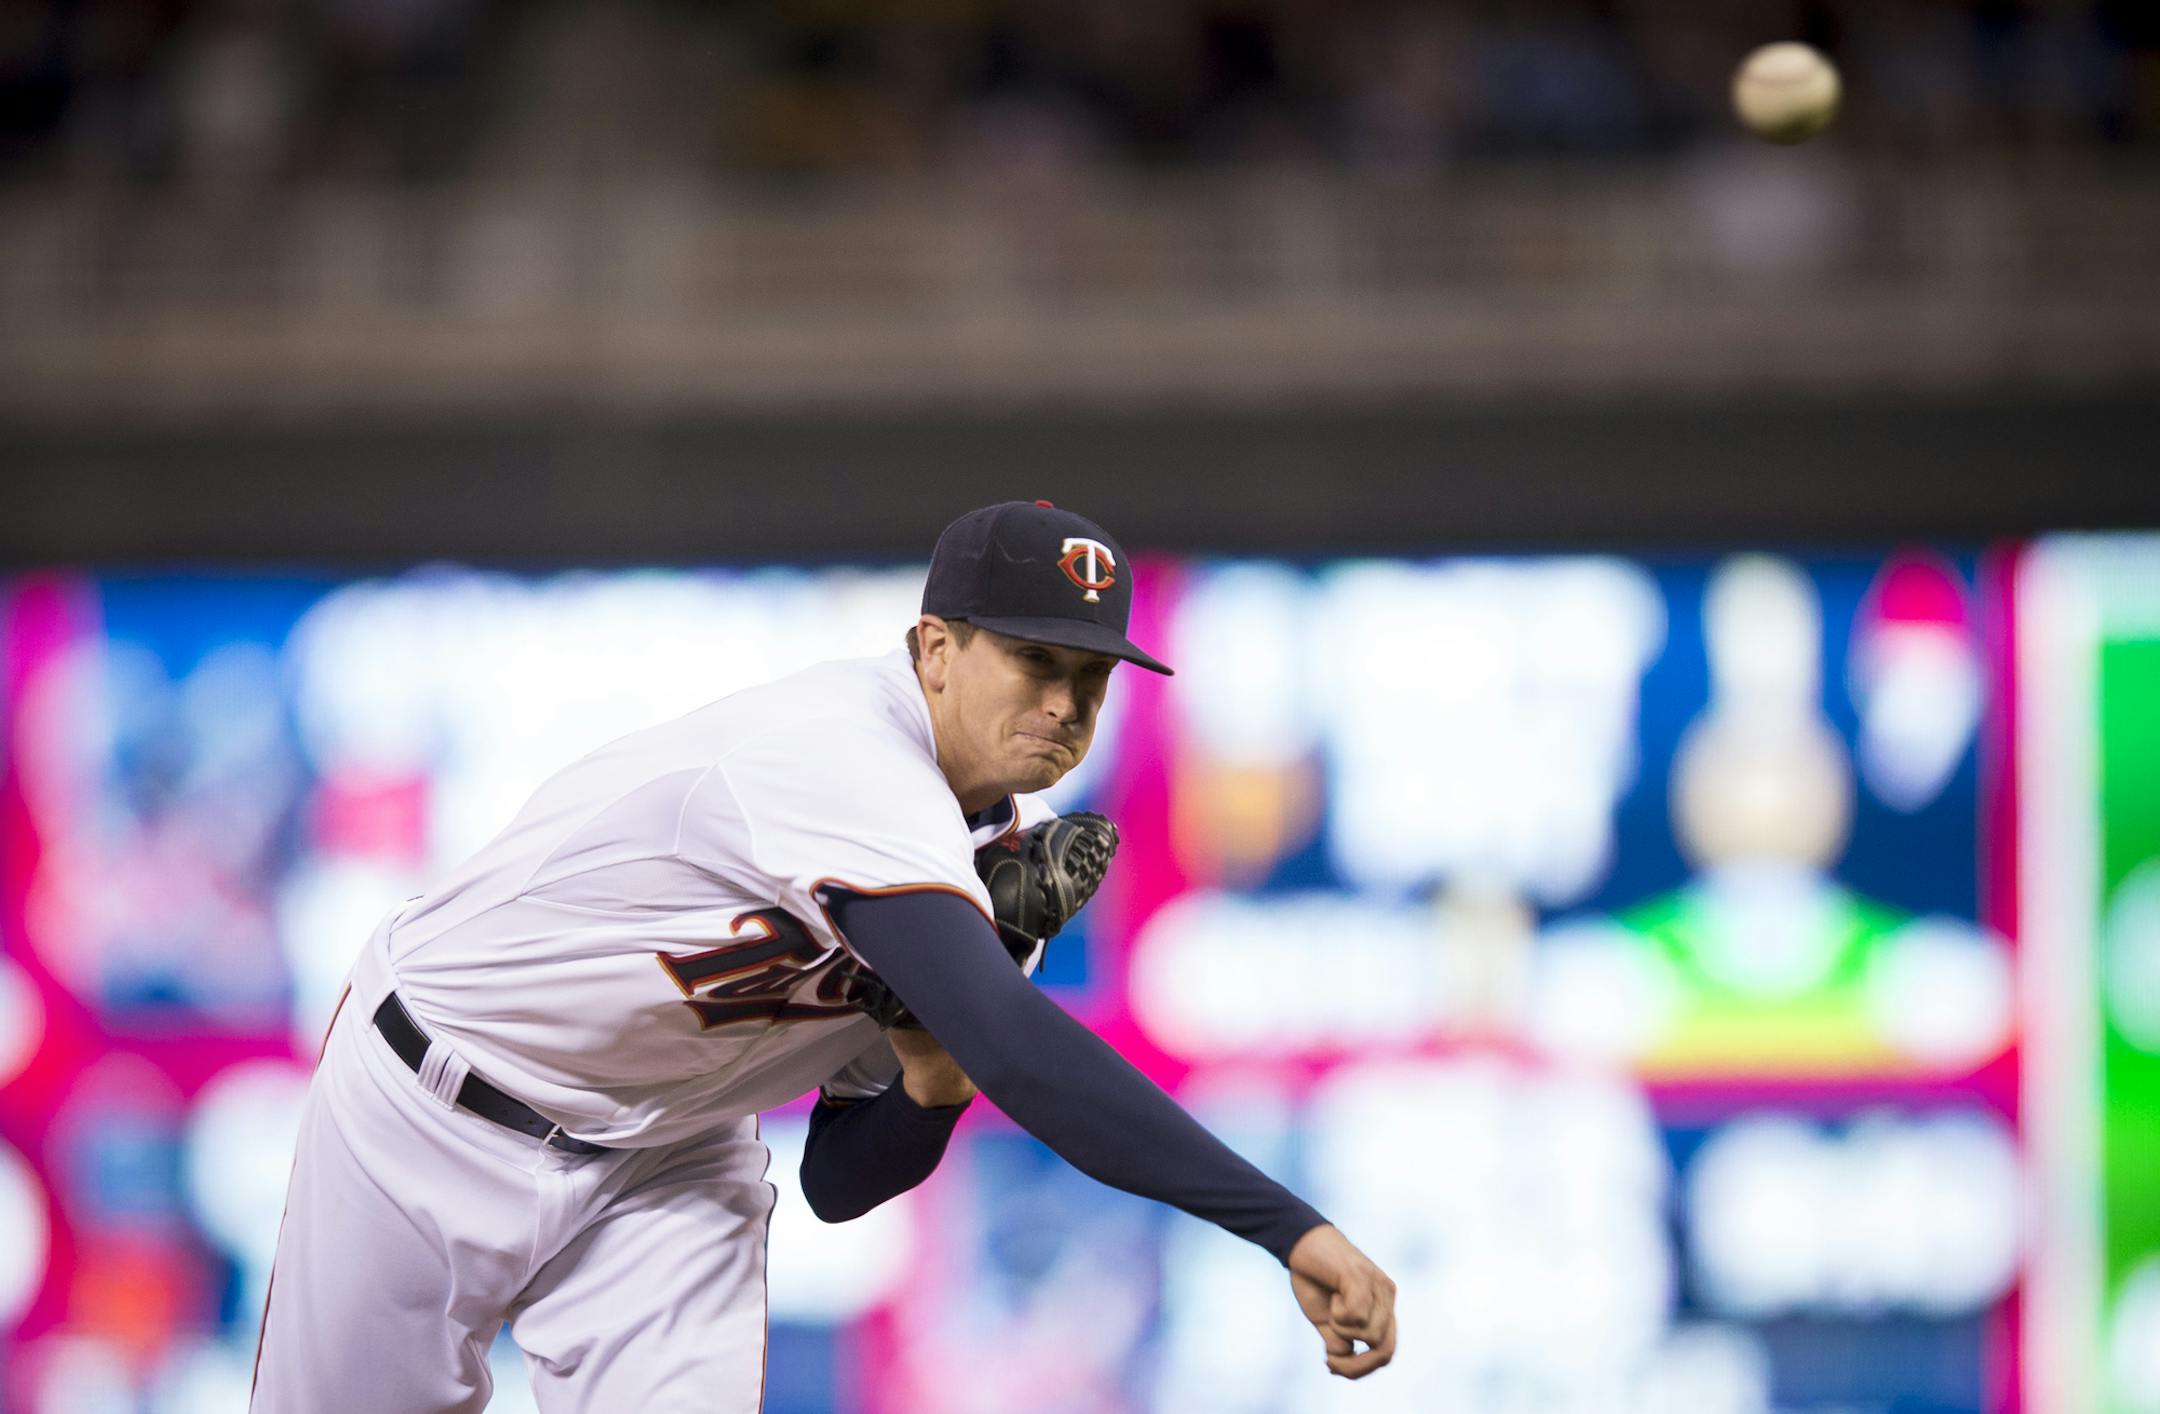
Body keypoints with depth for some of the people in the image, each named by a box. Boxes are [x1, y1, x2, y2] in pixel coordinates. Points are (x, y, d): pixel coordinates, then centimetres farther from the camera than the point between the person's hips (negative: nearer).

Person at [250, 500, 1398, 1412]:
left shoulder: (999, 844, -5)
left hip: (667, 1159, 6)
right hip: (433, 1118, -6)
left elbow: (837, 1186, 1)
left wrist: (927, 1094, -22)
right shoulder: (846, 757, -33)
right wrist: (1290, 1228, -52)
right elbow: (1020, 1051, -47)